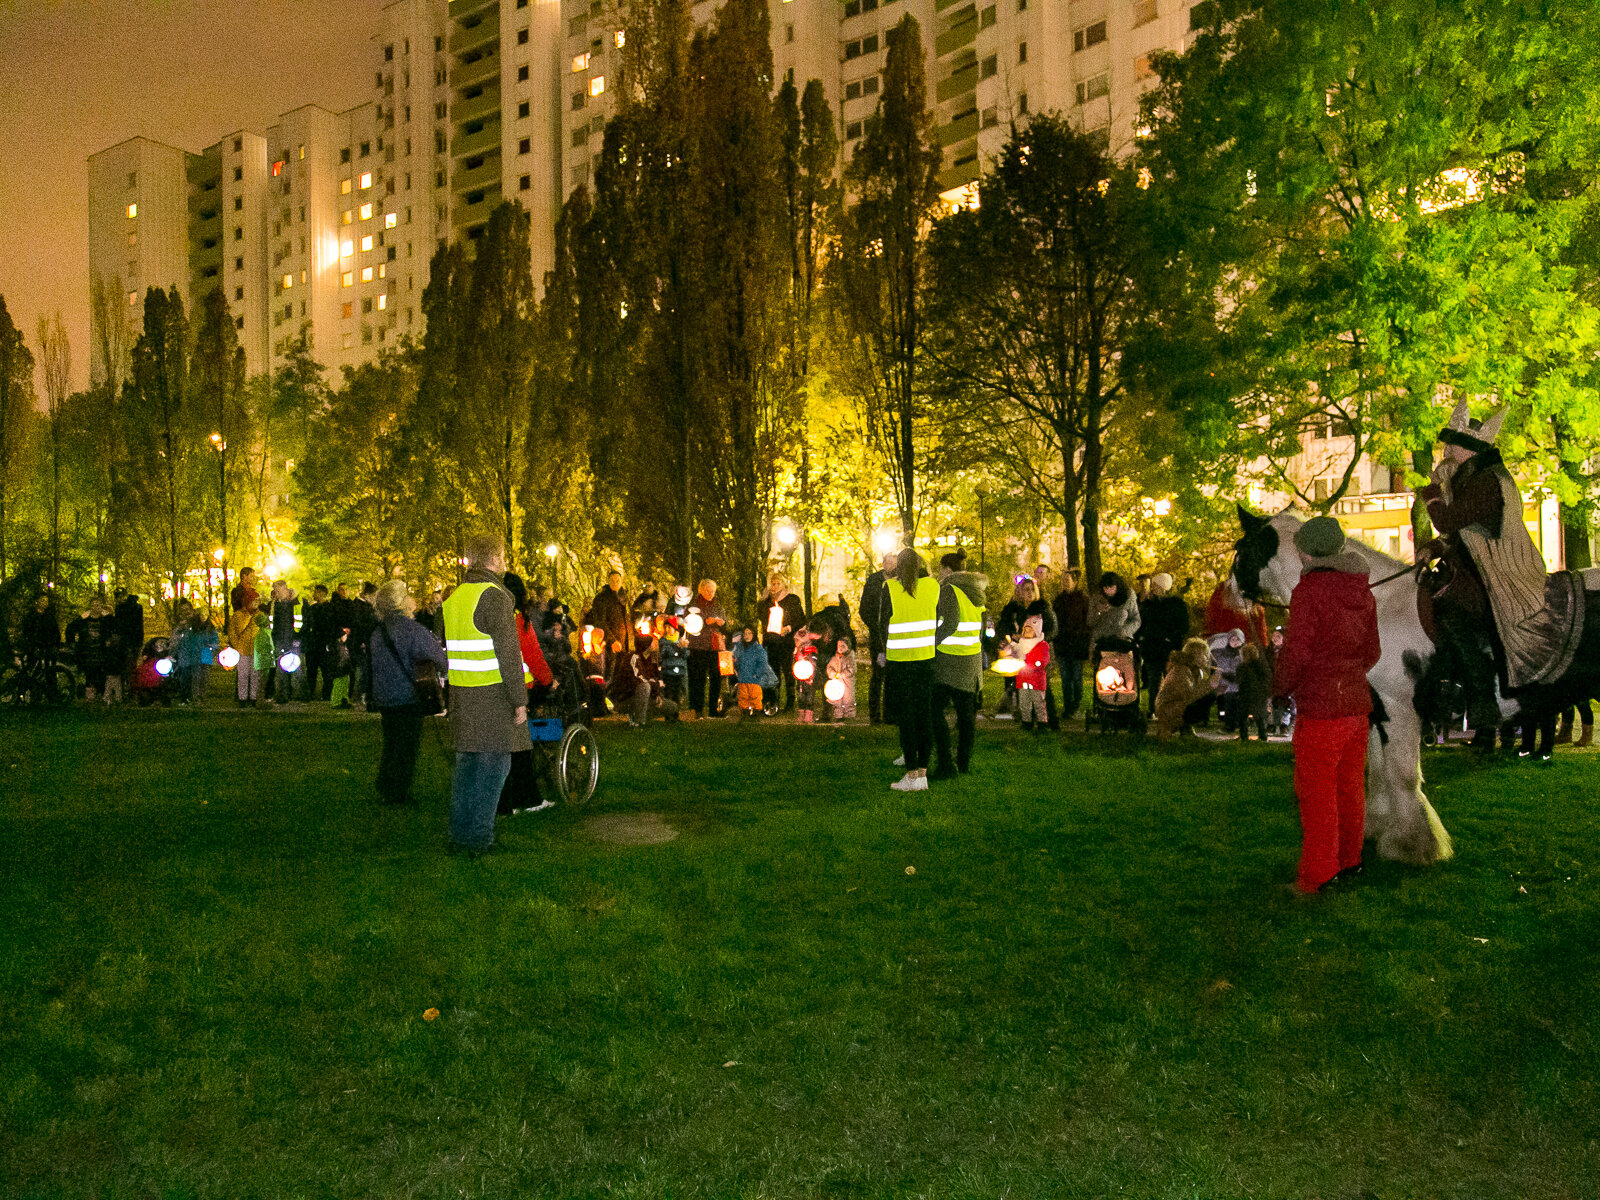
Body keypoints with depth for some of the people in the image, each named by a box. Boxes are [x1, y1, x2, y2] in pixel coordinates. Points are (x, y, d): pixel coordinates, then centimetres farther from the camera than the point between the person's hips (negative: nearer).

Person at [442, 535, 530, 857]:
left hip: (461, 697, 8)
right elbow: (507, 653, -17)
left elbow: (446, 650, 19)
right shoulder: (494, 597, -14)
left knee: (466, 764, 15)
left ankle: (459, 835, 22)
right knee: (492, 766, -2)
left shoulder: (454, 597, 13)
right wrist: (520, 700, -13)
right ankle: (479, 839, 1)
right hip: (493, 697, -8)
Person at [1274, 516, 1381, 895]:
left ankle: (1317, 875, 9)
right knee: (1350, 787, 19)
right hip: (1357, 702, 8)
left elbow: (1297, 651, -17)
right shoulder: (1362, 591, 7)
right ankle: (1349, 861, 32)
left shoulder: (1308, 590, -16)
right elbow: (1372, 652, 13)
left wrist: (1283, 687, -1)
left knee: (1316, 794, 2)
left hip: (1319, 708, -8)